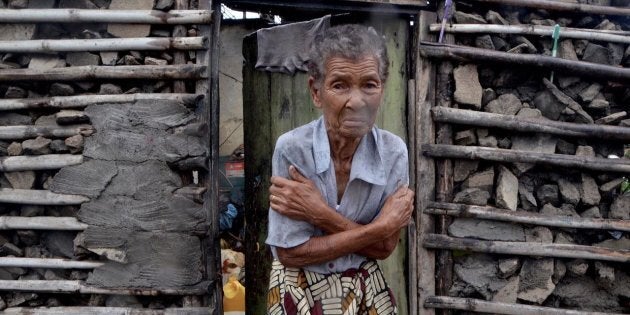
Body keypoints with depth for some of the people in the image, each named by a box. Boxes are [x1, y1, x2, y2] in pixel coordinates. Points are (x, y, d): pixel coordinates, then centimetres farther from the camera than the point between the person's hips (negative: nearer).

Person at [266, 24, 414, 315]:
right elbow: (291, 254, -21)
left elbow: (385, 247, -12)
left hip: (364, 288, 2)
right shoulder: (291, 149, -22)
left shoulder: (394, 152, -14)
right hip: (299, 290, -2)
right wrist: (381, 225, -23)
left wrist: (320, 214, -25)